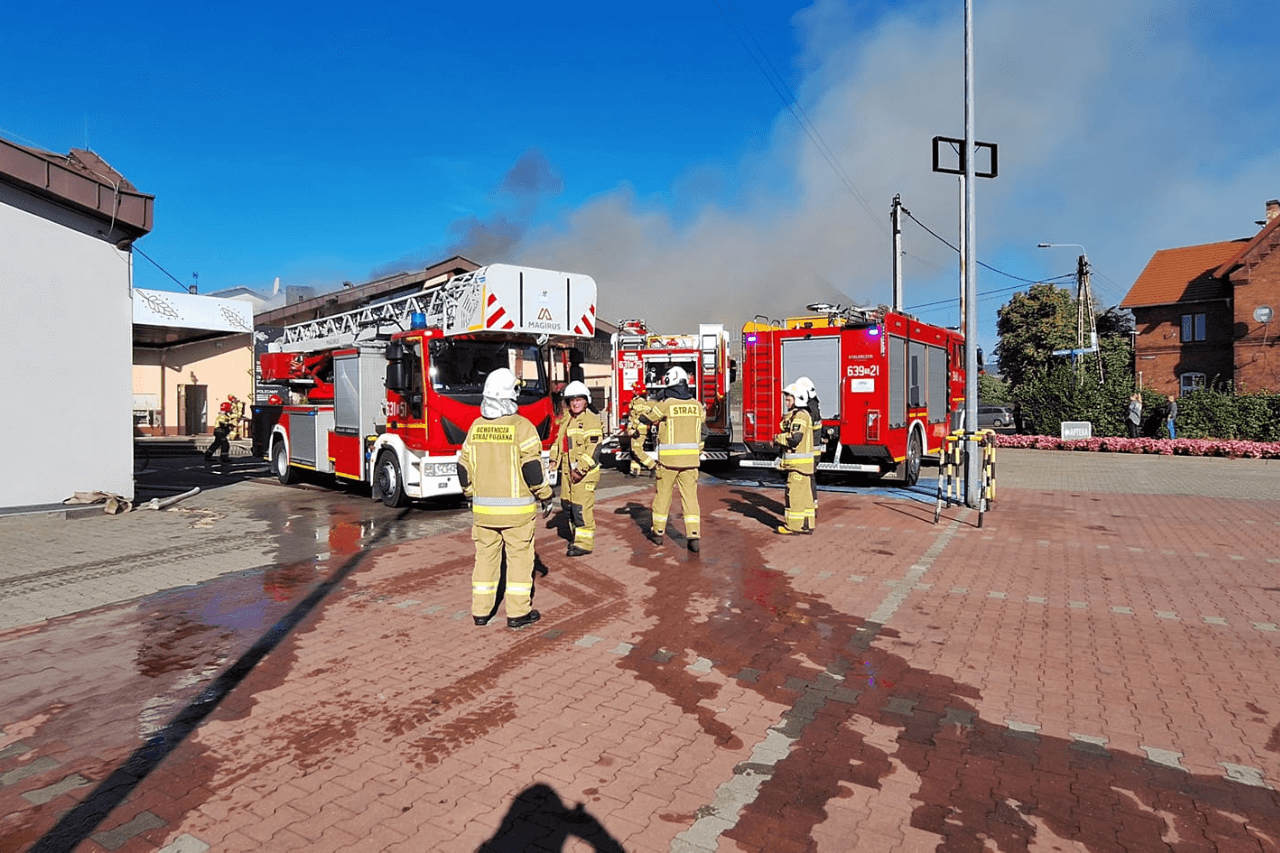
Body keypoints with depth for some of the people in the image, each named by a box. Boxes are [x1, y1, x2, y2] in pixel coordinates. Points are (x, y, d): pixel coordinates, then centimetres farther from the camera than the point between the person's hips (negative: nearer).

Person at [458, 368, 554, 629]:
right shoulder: (521, 426, -12)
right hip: (516, 508, -4)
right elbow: (532, 467, -14)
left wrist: (472, 494, 23)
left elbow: (464, 468, 8)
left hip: (483, 508, 5)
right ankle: (518, 612, 11)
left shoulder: (476, 427, 3)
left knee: (485, 556, 15)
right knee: (519, 557, 6)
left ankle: (481, 611, 23)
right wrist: (545, 497, -3)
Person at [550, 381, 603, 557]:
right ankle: (577, 536, 31)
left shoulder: (591, 420, -13)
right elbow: (559, 440, 23)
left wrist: (580, 470, -21)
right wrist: (555, 460, 10)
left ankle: (585, 544, 2)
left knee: (581, 506, -8)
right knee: (568, 503, 15)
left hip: (585, 472, -9)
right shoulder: (565, 419, 14)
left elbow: (593, 450, -18)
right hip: (567, 470, 9)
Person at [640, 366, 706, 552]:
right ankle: (694, 536, -2)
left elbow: (644, 419, 4)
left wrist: (656, 421, 26)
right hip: (690, 459, 3)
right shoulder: (697, 405, 2)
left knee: (663, 495, 12)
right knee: (690, 496, 5)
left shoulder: (666, 404, -9)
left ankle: (658, 532, 25)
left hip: (668, 459, -2)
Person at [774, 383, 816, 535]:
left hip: (799, 463, -10)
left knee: (794, 493, -6)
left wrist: (777, 438, -9)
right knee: (805, 493, 12)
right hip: (800, 463, 10)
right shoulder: (796, 415, 18)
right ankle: (807, 525, 17)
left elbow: (794, 438, -23)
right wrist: (780, 441, 9)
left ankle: (793, 526, -1)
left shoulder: (800, 415, -15)